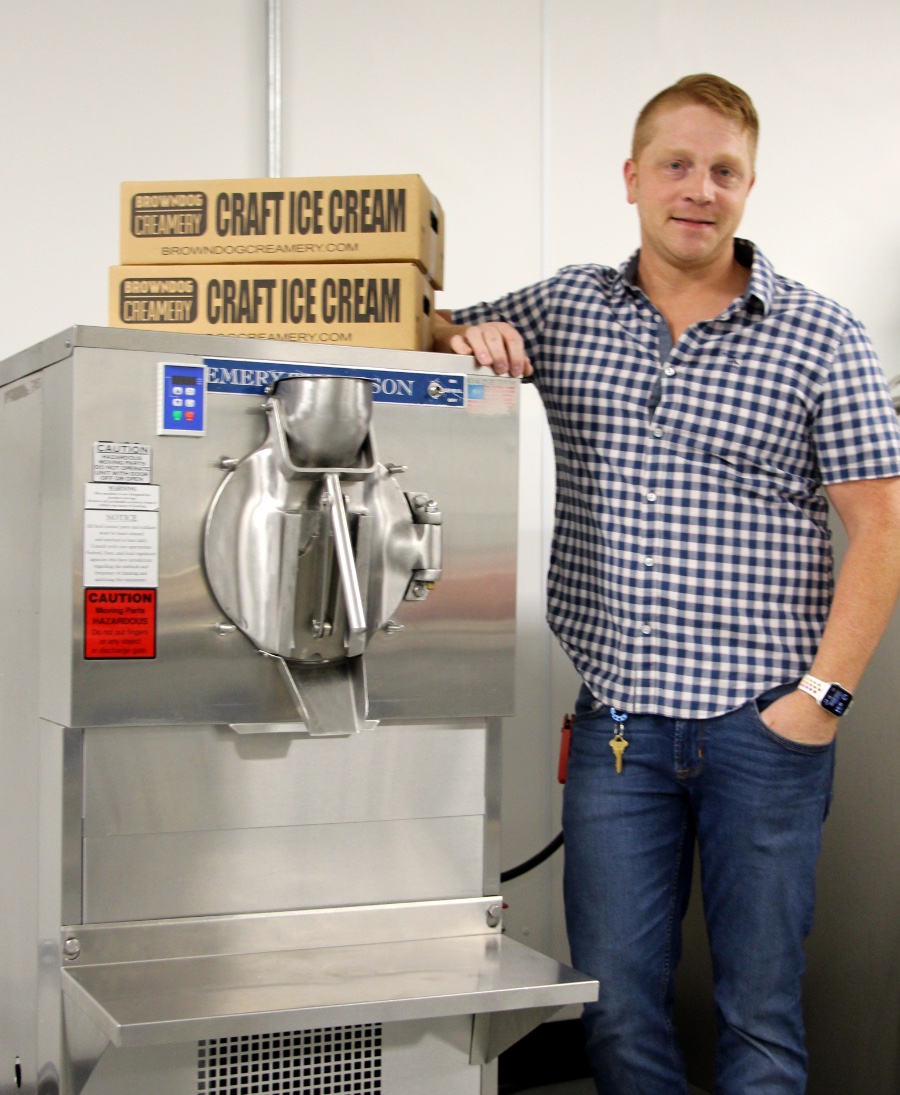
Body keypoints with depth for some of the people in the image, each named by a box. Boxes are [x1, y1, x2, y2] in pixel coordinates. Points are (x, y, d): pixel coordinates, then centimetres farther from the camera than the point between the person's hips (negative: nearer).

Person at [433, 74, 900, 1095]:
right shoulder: (565, 306, 8)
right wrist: (468, 337, -6)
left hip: (766, 724, -2)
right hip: (618, 721, 2)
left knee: (761, 1008, 9)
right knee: (616, 1001, 8)